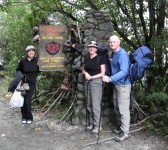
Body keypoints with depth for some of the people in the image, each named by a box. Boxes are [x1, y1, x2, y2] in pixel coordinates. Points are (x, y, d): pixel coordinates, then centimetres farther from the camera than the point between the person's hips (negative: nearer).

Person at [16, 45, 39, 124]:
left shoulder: (36, 60, -7)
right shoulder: (23, 60, -6)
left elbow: (39, 70, 4)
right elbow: (18, 70, 7)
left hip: (31, 83, -1)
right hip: (23, 82, 1)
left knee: (27, 100, -9)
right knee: (22, 100, 3)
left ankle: (29, 118, 9)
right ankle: (24, 117, 20)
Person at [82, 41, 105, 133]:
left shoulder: (100, 58, -6)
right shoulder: (86, 58, 11)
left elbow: (102, 73, -8)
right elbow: (83, 70, 18)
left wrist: (92, 77, -15)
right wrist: (86, 73, -4)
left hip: (96, 82, -6)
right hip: (87, 82, 6)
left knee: (95, 105, -5)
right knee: (89, 105, 10)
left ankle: (97, 126, 4)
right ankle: (91, 124, 21)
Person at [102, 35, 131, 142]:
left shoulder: (122, 55, -20)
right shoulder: (114, 54, 10)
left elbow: (124, 72, -29)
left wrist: (110, 79, -36)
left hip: (123, 85, -10)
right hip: (116, 84, 10)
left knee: (123, 109, -5)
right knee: (117, 107, 19)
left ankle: (125, 133, 3)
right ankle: (121, 126, 35)